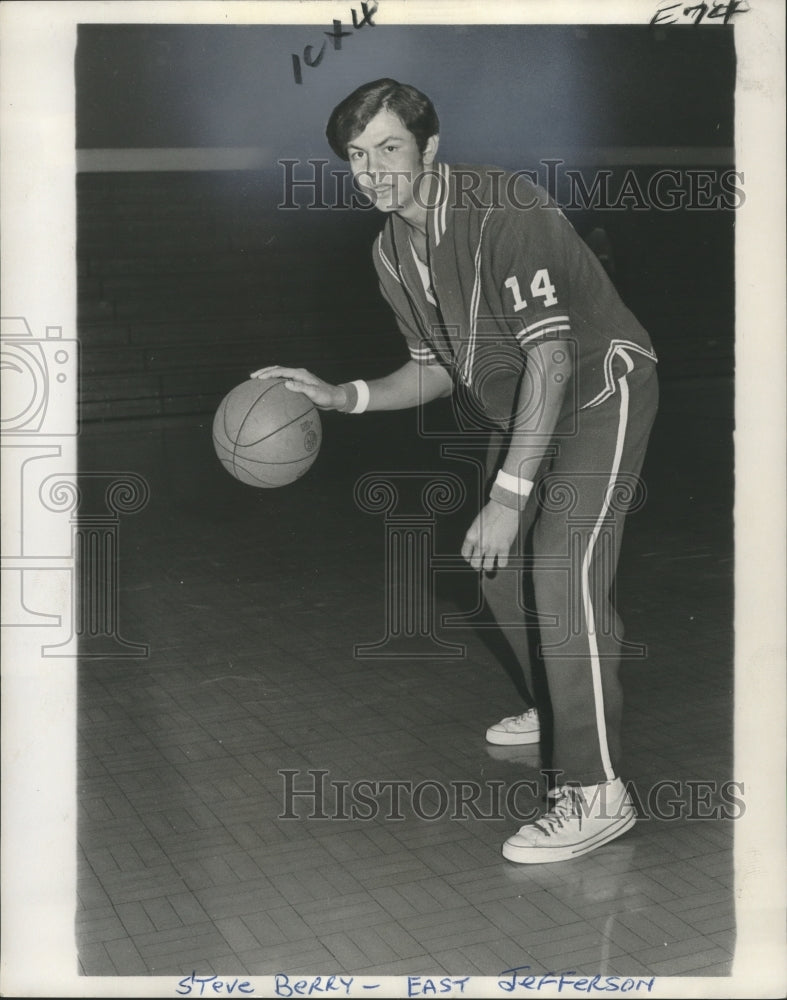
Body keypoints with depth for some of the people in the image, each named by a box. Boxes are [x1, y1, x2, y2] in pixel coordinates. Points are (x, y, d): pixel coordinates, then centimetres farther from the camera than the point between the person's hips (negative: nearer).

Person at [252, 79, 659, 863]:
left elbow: (550, 358, -32)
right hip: (520, 410, 9)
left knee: (563, 570, -22)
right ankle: (562, 707, 37)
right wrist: (340, 396, -6)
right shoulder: (392, 252, -1)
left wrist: (508, 495, -36)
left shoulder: (503, 210, -27)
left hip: (600, 391, -9)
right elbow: (440, 368, 9)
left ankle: (595, 792, -18)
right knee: (497, 563, 14)